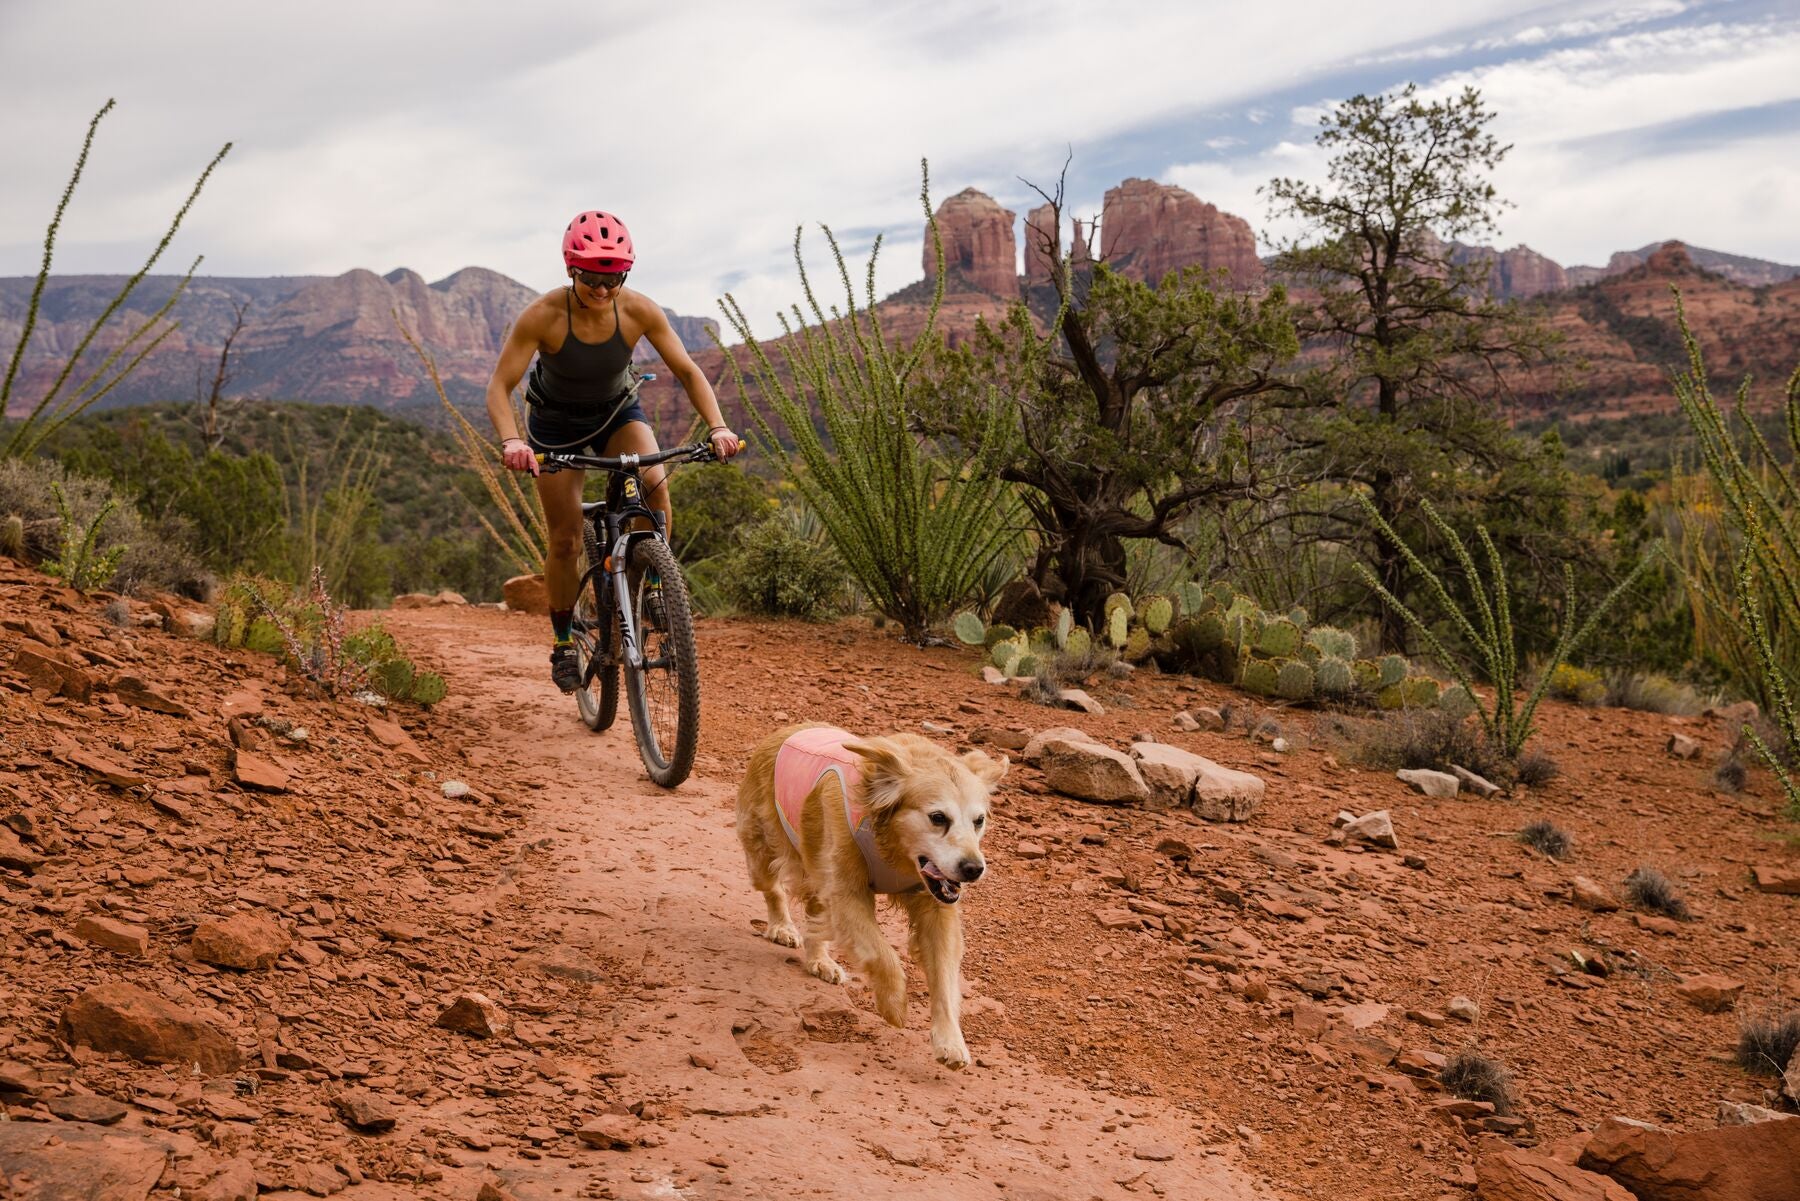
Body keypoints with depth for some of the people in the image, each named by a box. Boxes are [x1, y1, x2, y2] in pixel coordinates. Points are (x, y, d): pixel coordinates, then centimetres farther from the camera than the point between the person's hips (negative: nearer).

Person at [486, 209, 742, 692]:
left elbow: (687, 371, -17)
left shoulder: (640, 310, -24)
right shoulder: (542, 316, -30)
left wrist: (717, 426, -32)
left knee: (654, 482, -30)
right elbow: (499, 387, -29)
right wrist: (510, 441, -47)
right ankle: (563, 644, 17)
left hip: (618, 411, 1)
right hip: (556, 422, -1)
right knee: (565, 540, -3)